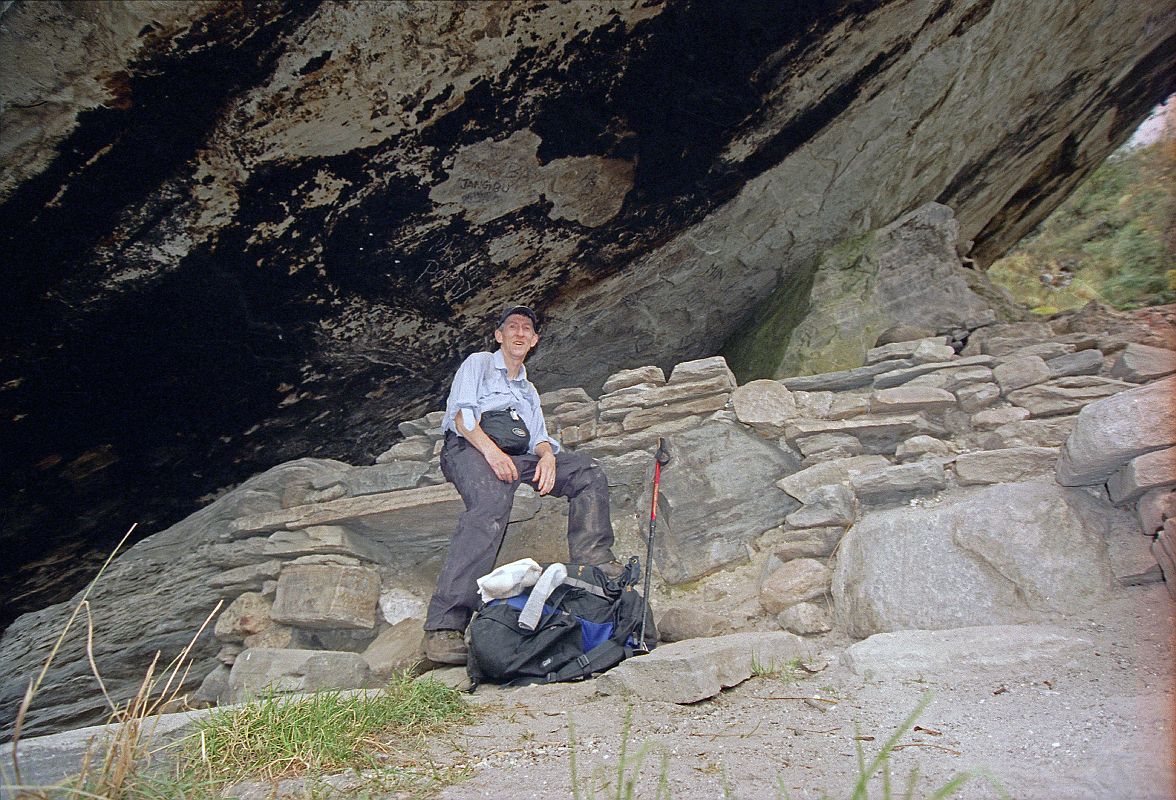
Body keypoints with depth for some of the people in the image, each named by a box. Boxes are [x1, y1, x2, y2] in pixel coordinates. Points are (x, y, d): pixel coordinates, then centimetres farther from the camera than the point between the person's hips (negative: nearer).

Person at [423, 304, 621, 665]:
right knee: (493, 500, -38)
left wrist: (547, 454, -5)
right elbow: (461, 412, 1)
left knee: (589, 471, -14)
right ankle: (444, 626, -47)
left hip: (515, 456, 6)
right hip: (468, 449, -6)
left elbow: (539, 435, 22)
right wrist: (490, 450, -18)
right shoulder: (478, 364, 18)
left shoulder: (529, 390, 36)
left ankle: (592, 561, -25)